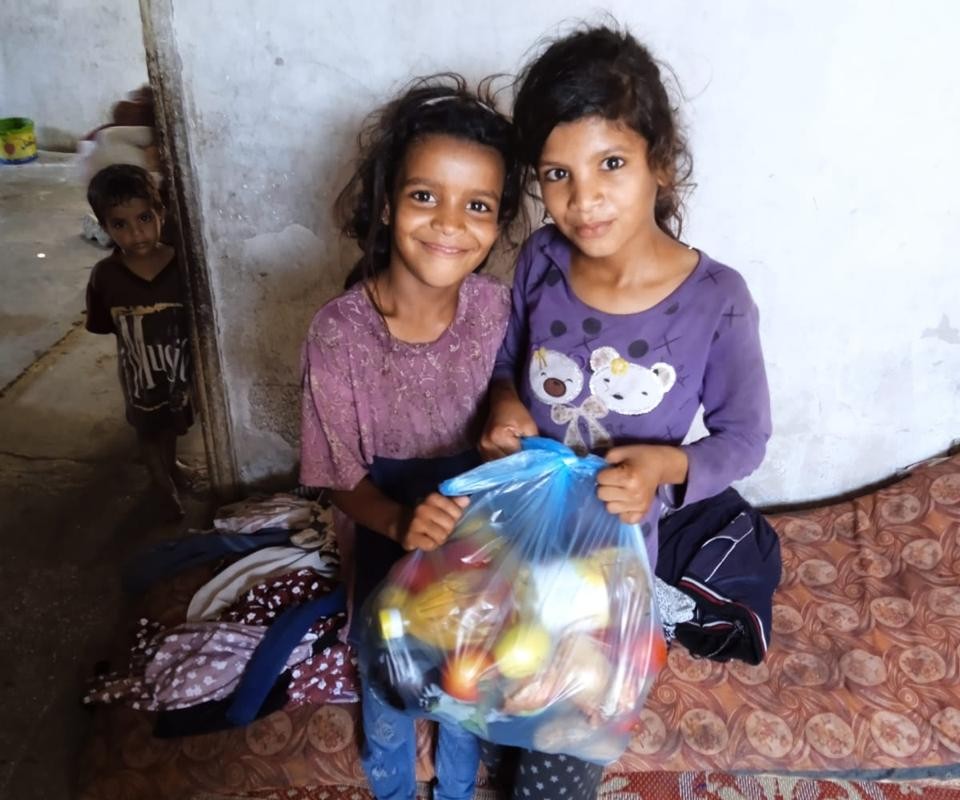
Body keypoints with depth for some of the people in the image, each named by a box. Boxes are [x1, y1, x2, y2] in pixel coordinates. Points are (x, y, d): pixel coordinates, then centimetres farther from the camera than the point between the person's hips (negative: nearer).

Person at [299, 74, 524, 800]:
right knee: (388, 688, 25)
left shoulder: (497, 308, -19)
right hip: (390, 548, -2)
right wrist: (399, 521, -35)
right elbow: (342, 477, -18)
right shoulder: (341, 331, -26)